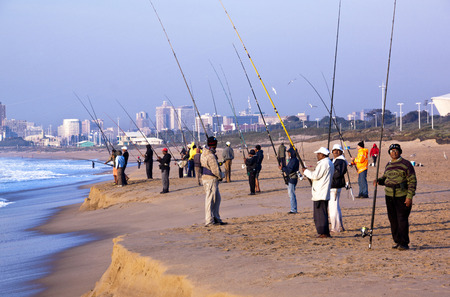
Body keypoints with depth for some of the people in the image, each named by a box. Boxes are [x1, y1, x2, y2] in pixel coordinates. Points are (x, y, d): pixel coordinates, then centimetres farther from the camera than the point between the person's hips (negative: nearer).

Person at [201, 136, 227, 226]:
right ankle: (209, 221, -4)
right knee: (210, 200, -6)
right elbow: (215, 170, -19)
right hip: (211, 179, -10)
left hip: (205, 178, 10)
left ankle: (216, 219, 19)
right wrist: (220, 177, -2)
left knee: (217, 198, 16)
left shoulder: (204, 153, 10)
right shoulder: (210, 156, -21)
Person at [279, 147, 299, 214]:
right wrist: (283, 167, 5)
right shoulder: (292, 160, 17)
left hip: (292, 179, -11)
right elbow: (289, 169, 20)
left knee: (292, 194, -9)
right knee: (290, 194, 14)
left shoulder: (294, 160, -15)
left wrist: (282, 168, -13)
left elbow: (290, 170, -22)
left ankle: (293, 210, -6)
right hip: (290, 179, 11)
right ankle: (293, 209, 19)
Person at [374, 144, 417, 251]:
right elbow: (385, 178, 27)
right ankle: (397, 241, 17)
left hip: (402, 196, -6)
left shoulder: (406, 164, -5)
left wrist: (409, 197, -15)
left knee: (402, 220, -9)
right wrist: (378, 180, 3)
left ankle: (404, 243, -6)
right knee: (393, 220, 7)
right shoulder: (388, 165, 14)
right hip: (389, 196, 6)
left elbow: (412, 181, -7)